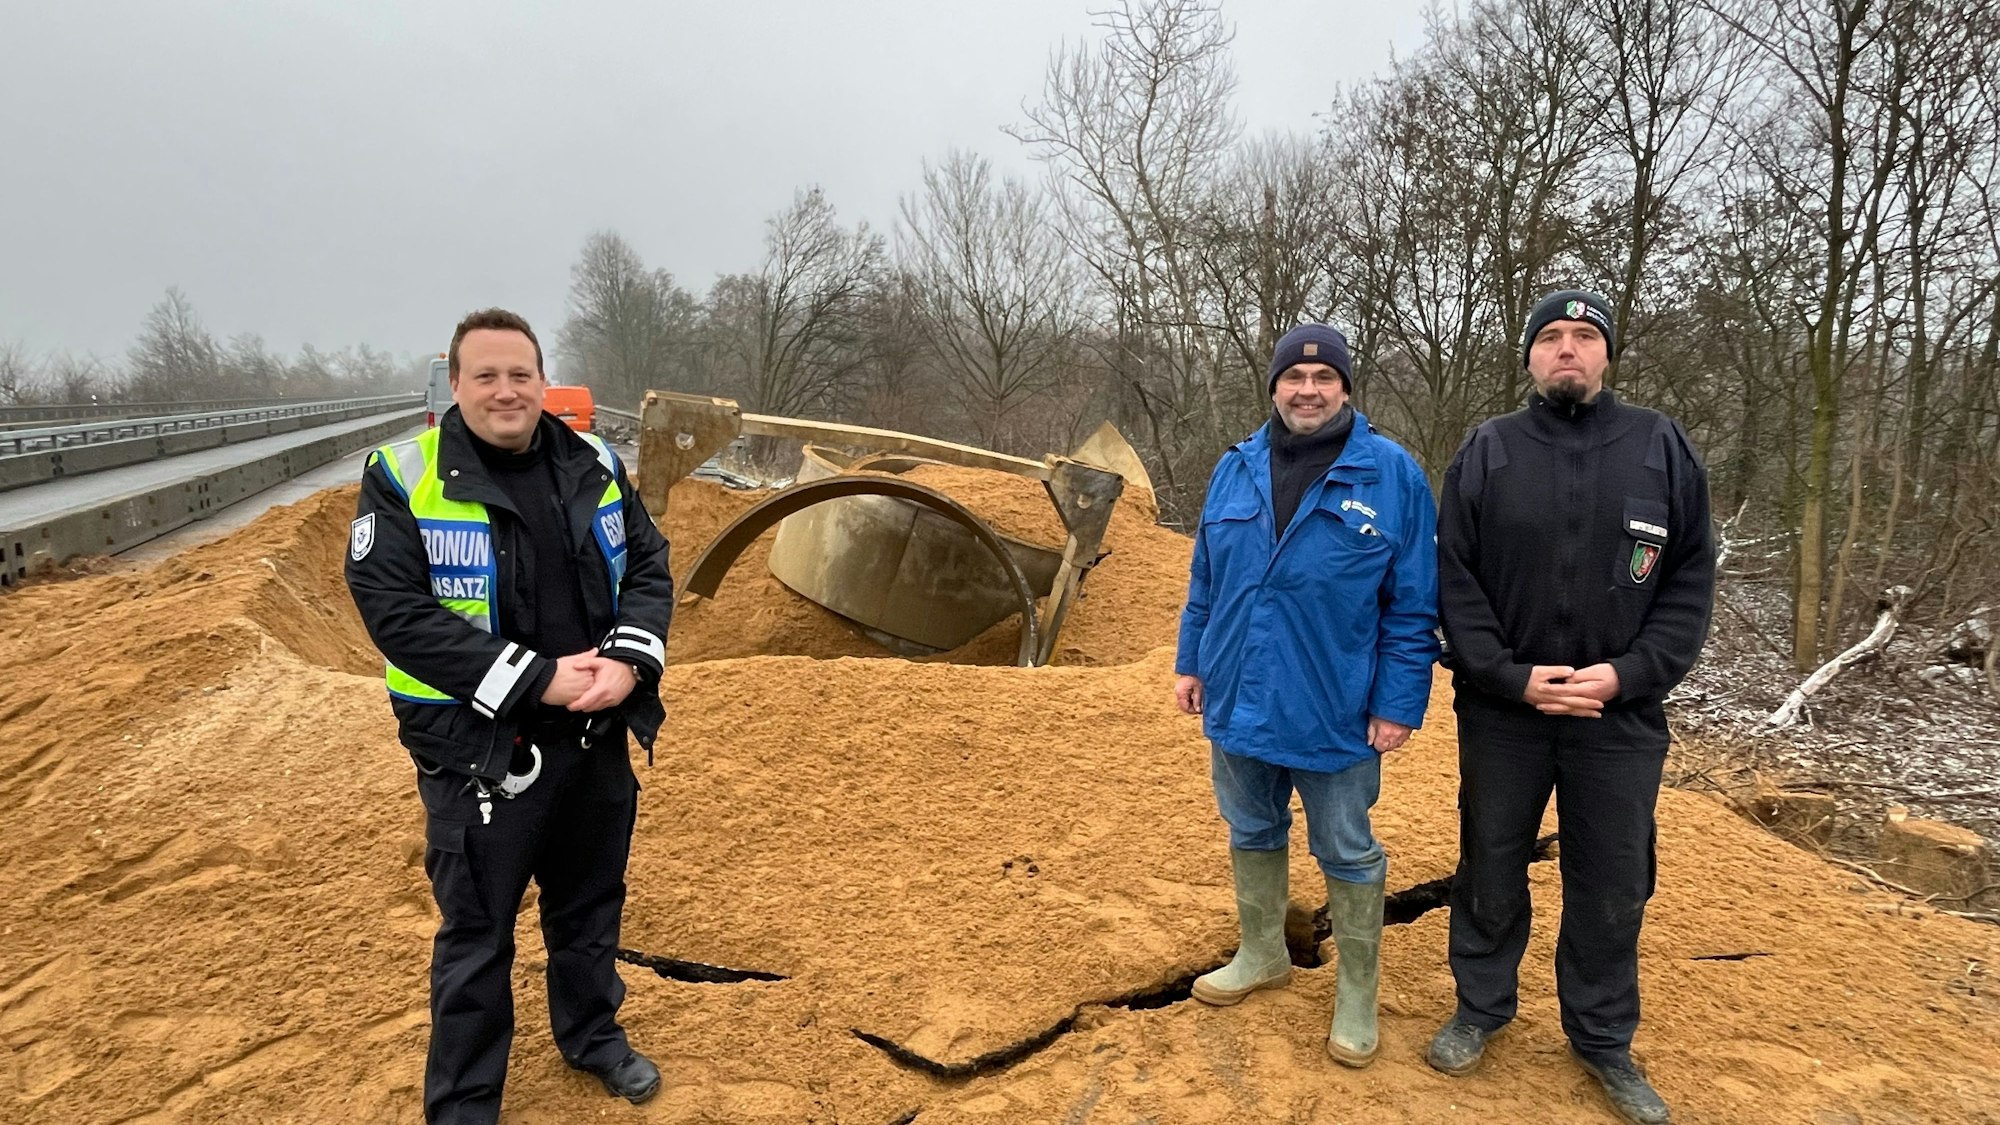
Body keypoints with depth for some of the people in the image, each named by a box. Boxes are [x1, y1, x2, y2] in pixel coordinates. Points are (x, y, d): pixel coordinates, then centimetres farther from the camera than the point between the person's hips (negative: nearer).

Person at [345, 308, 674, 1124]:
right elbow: (395, 609, -18)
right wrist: (536, 681, -22)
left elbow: (648, 565, 5)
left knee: (591, 903, 21)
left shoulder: (594, 465, 2)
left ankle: (592, 1034, 44)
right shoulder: (404, 479, -11)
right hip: (480, 747, -4)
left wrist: (629, 659, -15)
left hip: (597, 735, 4)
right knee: (477, 932, 9)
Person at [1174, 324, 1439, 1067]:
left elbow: (1414, 606, -8)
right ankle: (1262, 956, 41)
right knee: (1252, 835, 20)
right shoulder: (1236, 469, 3)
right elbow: (1206, 582, 11)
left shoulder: (1391, 475, -9)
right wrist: (1192, 663, 10)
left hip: (1336, 714, -4)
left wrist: (1400, 703, -11)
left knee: (1348, 857, 11)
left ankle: (1357, 995, 29)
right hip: (1239, 701, 4)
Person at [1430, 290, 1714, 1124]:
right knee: (1490, 869, 13)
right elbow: (1455, 580, -3)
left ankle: (1602, 1038, 32)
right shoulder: (1486, 452, -1)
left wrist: (1626, 673, -13)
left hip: (1621, 716, 1)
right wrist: (1511, 676, -13)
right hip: (1501, 710, 0)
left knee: (1613, 886, 12)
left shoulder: (1662, 447, 1)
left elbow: (1691, 580, 0)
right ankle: (1480, 1008, 33)